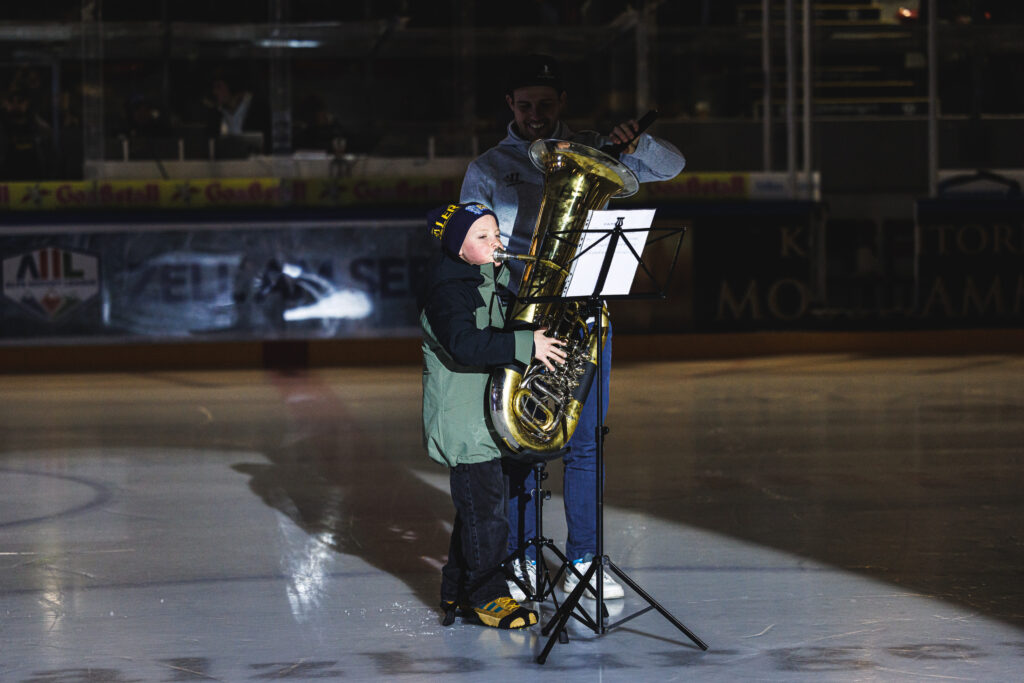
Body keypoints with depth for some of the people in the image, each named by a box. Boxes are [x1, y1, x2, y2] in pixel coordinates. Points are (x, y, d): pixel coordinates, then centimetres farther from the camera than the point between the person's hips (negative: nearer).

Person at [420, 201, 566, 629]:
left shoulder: (491, 281, 14)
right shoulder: (448, 288, -17)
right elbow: (465, 344, -31)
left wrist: (537, 340, 9)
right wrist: (526, 344, -33)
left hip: (489, 413, 10)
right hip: (463, 420, -10)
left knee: (478, 506, 15)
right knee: (484, 508, -8)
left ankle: (458, 590, 24)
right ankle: (487, 596, -1)